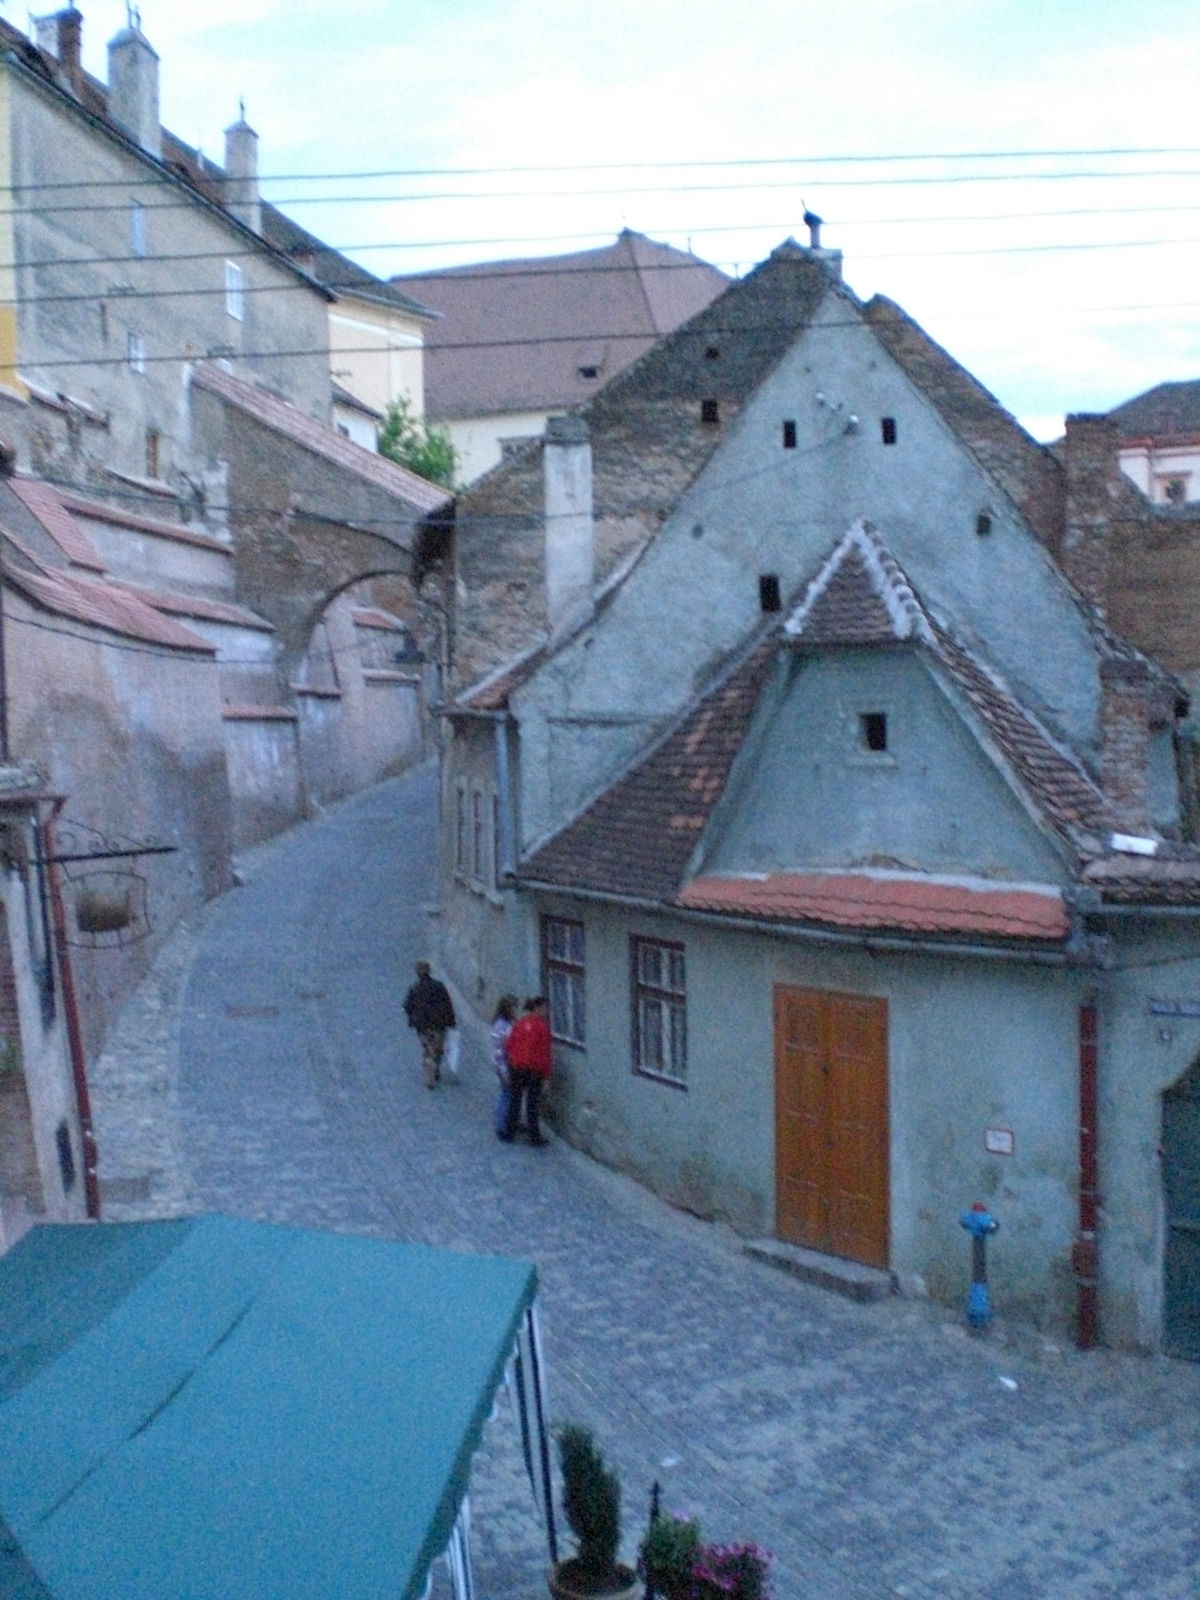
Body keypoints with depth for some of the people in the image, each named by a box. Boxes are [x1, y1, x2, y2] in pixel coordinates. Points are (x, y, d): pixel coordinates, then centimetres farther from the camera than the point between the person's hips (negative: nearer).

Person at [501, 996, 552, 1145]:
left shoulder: (519, 1023, 3)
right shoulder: (542, 1026, -12)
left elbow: (509, 1046, 5)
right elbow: (545, 1053, -12)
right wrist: (546, 1076, -8)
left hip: (516, 1067, 4)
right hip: (534, 1070, -4)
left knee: (514, 1101, 14)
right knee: (532, 1104, 5)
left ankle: (509, 1134, 21)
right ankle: (534, 1137, 11)